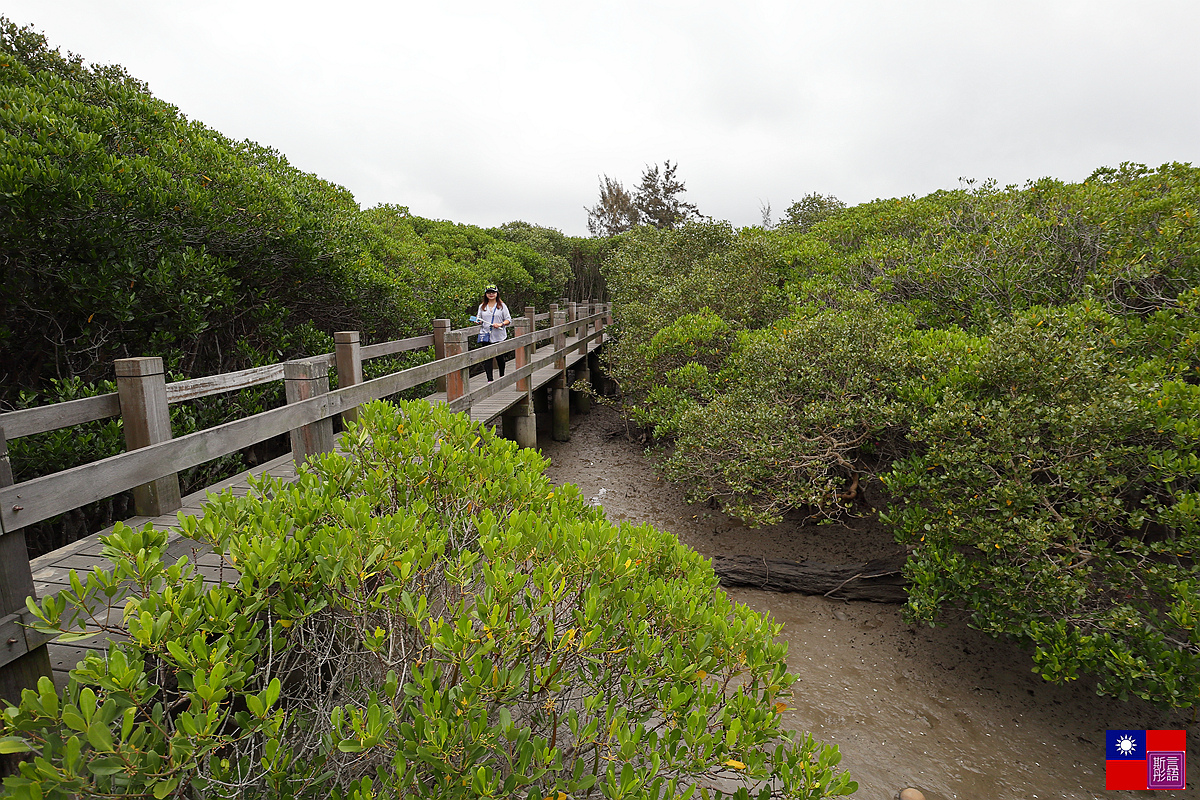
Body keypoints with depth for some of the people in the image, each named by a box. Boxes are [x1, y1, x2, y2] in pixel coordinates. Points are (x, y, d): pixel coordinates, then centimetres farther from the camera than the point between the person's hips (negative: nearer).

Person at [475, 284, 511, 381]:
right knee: (487, 358, -4)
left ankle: (502, 376, 30)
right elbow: (479, 319, 19)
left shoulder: (502, 306, 3)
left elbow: (508, 320, 1)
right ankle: (490, 380, -1)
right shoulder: (482, 306, 12)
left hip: (499, 336, -2)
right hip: (485, 336, 2)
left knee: (500, 358, 8)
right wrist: (478, 321, -5)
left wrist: (501, 324, -16)